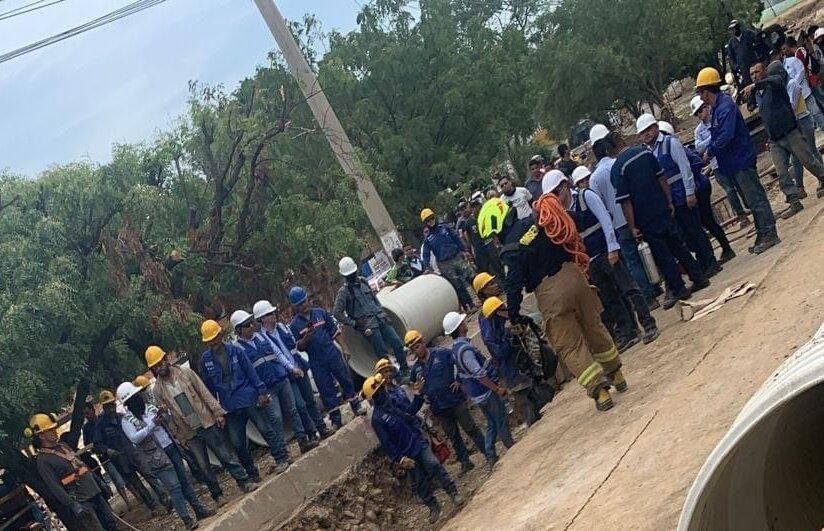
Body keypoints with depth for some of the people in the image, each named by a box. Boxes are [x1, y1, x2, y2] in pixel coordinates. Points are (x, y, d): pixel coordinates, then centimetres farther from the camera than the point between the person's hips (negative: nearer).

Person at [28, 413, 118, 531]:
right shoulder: (42, 460, -11)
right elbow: (53, 486, -17)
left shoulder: (62, 445, 14)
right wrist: (73, 505, -24)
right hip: (80, 501, -8)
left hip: (95, 492, 8)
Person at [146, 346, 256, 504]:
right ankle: (218, 495, 18)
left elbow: (205, 393, 0)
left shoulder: (185, 373, -2)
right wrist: (180, 438, 1)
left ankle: (244, 483, 10)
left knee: (226, 455, 1)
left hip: (207, 423, -1)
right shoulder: (158, 390, -1)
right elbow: (166, 416, 3)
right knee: (203, 466, 5)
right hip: (189, 433, 1)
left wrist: (218, 413, -5)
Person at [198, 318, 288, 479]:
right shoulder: (205, 359, 1)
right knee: (238, 443, 5)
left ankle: (281, 459, 11)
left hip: (249, 398, -2)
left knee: (265, 429, -2)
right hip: (230, 407, 2)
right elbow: (208, 386, 7)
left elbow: (251, 372, -1)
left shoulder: (235, 350, -3)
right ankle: (253, 475, 17)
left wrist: (261, 392, -5)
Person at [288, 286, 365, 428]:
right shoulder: (294, 325, -2)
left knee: (346, 379, 6)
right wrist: (306, 338, -23)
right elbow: (299, 347, -3)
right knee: (326, 390, 2)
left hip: (333, 354, 2)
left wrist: (341, 348, 5)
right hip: (317, 362, -2)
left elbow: (334, 330, 10)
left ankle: (356, 407, 22)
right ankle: (336, 419, 10)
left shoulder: (320, 313, 4)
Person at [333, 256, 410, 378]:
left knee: (397, 343, -3)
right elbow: (337, 313, -11)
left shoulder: (363, 282, 13)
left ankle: (405, 370, 9)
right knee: (382, 353, -8)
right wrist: (353, 323, -10)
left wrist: (382, 311, 15)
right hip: (368, 326, -6)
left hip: (381, 320, 6)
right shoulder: (344, 292, -6)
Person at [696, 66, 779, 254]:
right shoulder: (715, 107, 11)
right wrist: (710, 150, 3)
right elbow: (716, 134, 18)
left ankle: (769, 234, 0)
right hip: (732, 163, 10)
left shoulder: (725, 106, -20)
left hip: (741, 161, -10)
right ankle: (763, 235, 22)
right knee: (753, 198, 15)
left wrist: (710, 152, -16)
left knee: (755, 199, -5)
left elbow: (725, 136, -27)